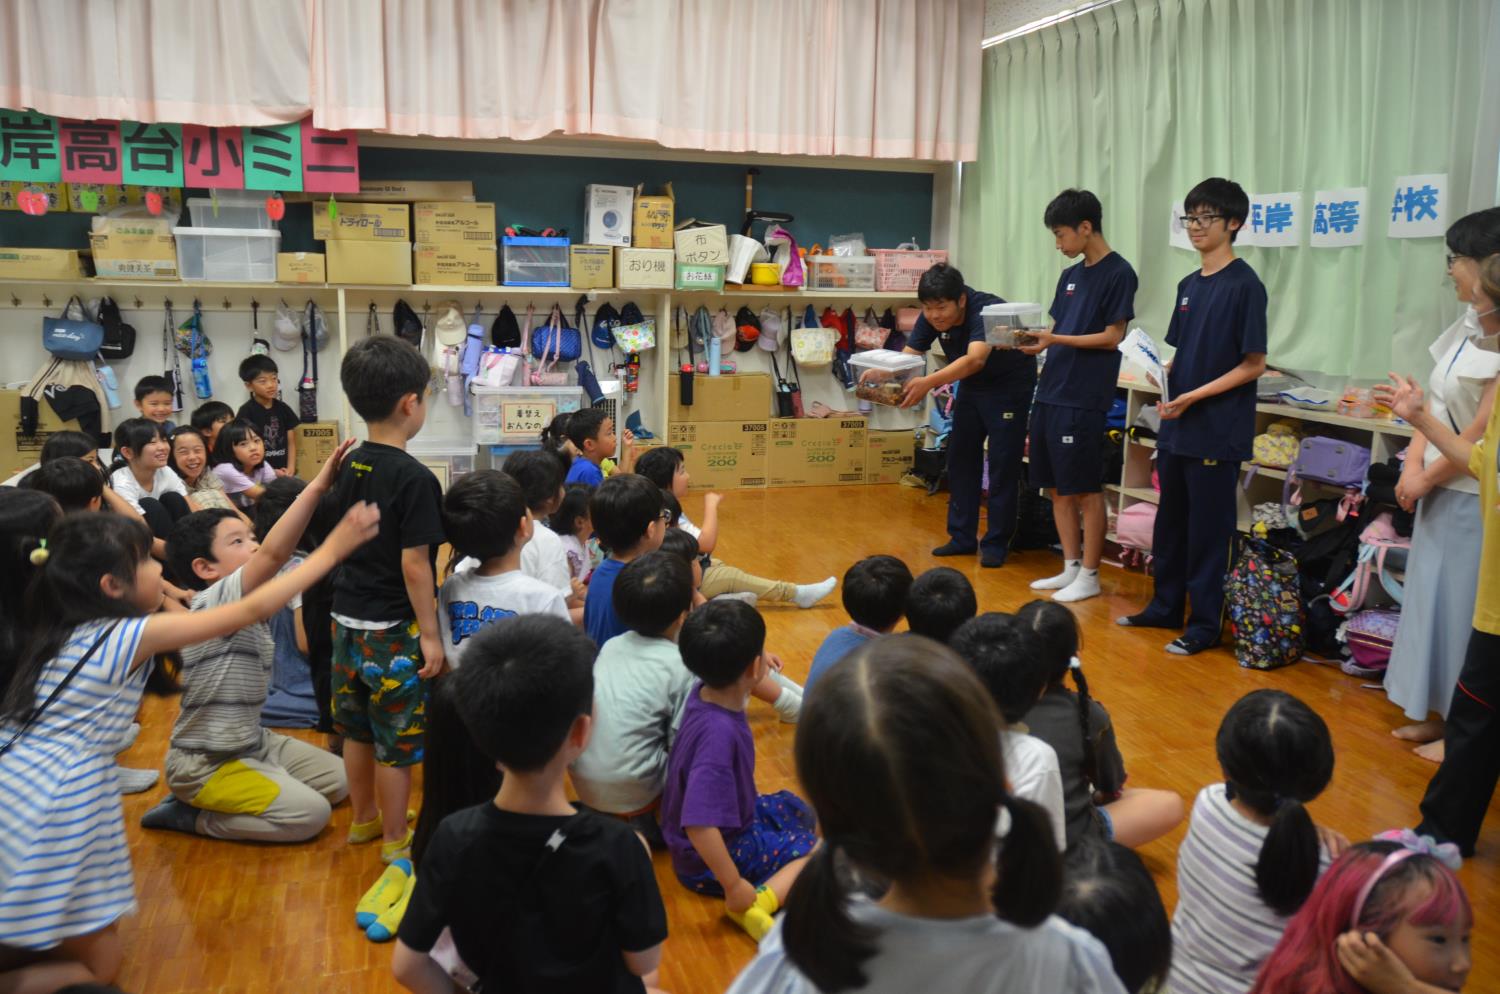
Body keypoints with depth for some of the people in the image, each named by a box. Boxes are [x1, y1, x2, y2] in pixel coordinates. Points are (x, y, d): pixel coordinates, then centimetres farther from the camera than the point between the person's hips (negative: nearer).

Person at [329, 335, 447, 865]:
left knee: (357, 727, 20)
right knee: (397, 739, 6)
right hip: (392, 629, -7)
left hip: (347, 618, 8)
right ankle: (395, 840, 18)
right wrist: (430, 634, -13)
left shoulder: (350, 465, 3)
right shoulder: (415, 478, -19)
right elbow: (414, 565, -20)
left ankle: (364, 818, 37)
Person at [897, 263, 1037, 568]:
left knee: (1003, 464, -6)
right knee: (961, 457, 6)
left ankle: (996, 543, 3)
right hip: (972, 386, 7)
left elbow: (975, 360, -49)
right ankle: (962, 536, 16)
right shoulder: (931, 317, -14)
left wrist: (928, 383, -62)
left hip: (1009, 385, -7)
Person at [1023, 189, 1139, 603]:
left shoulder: (1118, 273, -7)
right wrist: (1032, 339, -2)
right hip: (1050, 392, 8)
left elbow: (1112, 337, -12)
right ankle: (1071, 567, 22)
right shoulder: (1071, 275, 15)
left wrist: (1055, 340, -19)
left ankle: (1089, 576, 9)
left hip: (1083, 398, -8)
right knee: (1056, 487, 11)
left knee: (1086, 489, 0)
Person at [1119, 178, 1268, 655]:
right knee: (1170, 522, 15)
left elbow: (1253, 364, -12)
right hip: (1176, 426, 8)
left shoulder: (1244, 284, -10)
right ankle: (1165, 607, 29)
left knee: (1208, 529, 1)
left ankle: (1204, 624, 12)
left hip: (1217, 432, -7)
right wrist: (1160, 369, -3)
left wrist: (1194, 396, -19)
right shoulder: (1188, 285, 12)